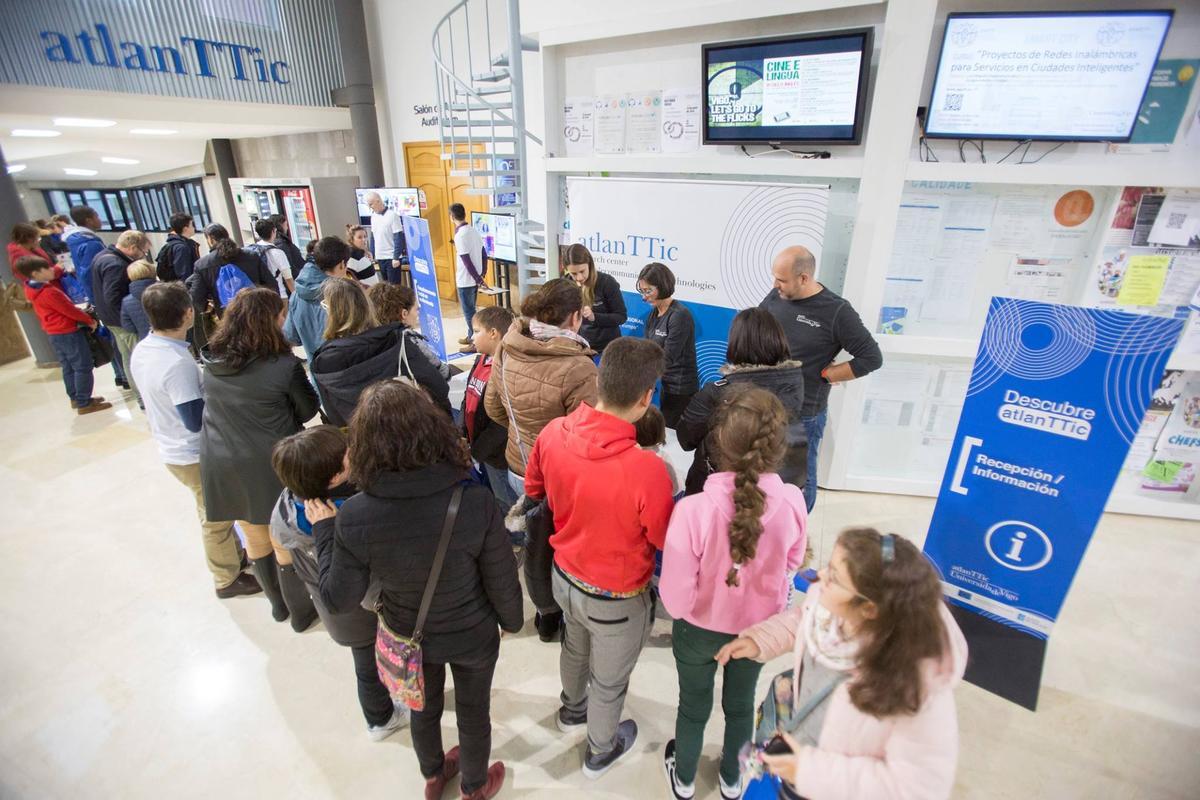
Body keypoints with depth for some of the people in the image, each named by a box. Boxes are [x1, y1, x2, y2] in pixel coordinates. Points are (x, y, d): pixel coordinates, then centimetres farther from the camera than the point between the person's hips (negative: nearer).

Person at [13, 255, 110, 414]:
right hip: (67, 332, -10)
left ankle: (75, 398, 26)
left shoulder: (31, 287, 4)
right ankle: (84, 404, -3)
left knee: (68, 367, 18)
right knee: (83, 367, -4)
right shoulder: (49, 292, -24)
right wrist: (90, 321, -3)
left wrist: (60, 269, 0)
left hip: (54, 333, 10)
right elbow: (71, 311, -16)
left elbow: (55, 272, 18)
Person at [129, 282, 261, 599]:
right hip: (195, 456, -8)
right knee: (216, 518, 11)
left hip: (170, 448, 8)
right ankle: (228, 579, 28)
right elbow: (196, 421, -27)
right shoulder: (177, 362, -31)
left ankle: (233, 554, 43)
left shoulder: (141, 350, -3)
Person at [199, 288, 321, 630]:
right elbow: (308, 409, -7)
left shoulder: (211, 360, -3)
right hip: (271, 465, -5)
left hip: (221, 465, 5)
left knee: (255, 539, 22)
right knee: (285, 544, 12)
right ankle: (300, 612, 30)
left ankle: (278, 603, 42)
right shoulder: (284, 365, -20)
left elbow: (216, 408, 11)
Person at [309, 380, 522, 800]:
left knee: (424, 707, 32)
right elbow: (502, 581, -20)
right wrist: (512, 620, 2)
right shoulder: (476, 503, -34)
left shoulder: (354, 516, -29)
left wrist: (324, 531, -1)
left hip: (409, 636, 2)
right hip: (472, 636, -1)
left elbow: (339, 600, -14)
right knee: (474, 712, 28)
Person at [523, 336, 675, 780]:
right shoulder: (646, 469, -37)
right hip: (617, 598, -5)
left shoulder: (552, 434, -21)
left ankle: (572, 709, 65)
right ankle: (600, 751, 54)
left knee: (575, 648, 35)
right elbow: (667, 541, -18)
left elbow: (534, 489, 0)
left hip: (564, 575, 5)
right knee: (609, 680, 25)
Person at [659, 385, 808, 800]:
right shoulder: (793, 502, -27)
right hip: (759, 628, 2)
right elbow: (792, 563, -5)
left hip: (700, 631, -2)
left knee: (694, 706, 27)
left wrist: (685, 611, -2)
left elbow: (676, 597, -25)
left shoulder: (693, 509, -37)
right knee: (741, 704, 30)